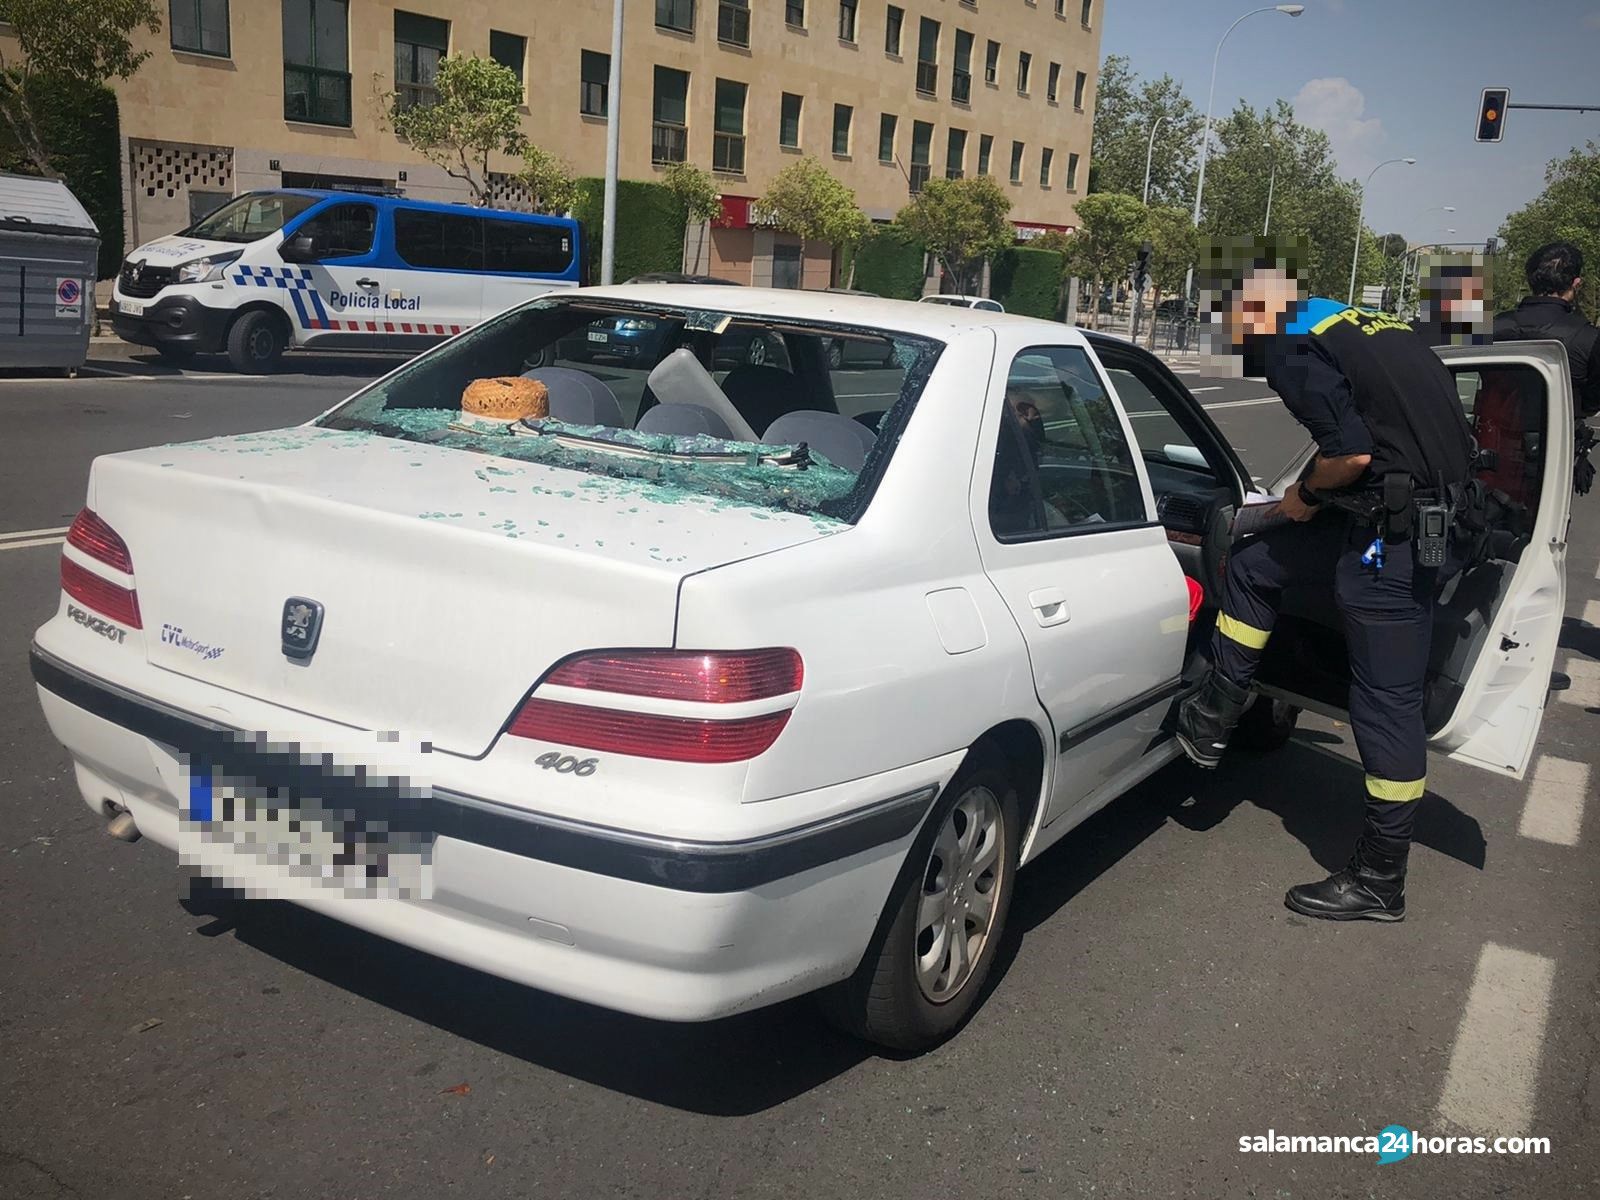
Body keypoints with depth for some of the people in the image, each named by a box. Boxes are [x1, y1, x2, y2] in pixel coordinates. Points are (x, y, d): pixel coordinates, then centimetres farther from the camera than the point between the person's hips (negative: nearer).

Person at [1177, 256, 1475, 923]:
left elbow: (1351, 453, -20)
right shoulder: (1356, 320, 16)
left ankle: (1379, 883, 10)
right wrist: (1314, 496, 17)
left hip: (1397, 530, -10)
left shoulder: (1291, 348, -12)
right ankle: (1212, 722, 26)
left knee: (1386, 701, -2)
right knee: (1252, 564, 18)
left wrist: (1306, 494, 0)